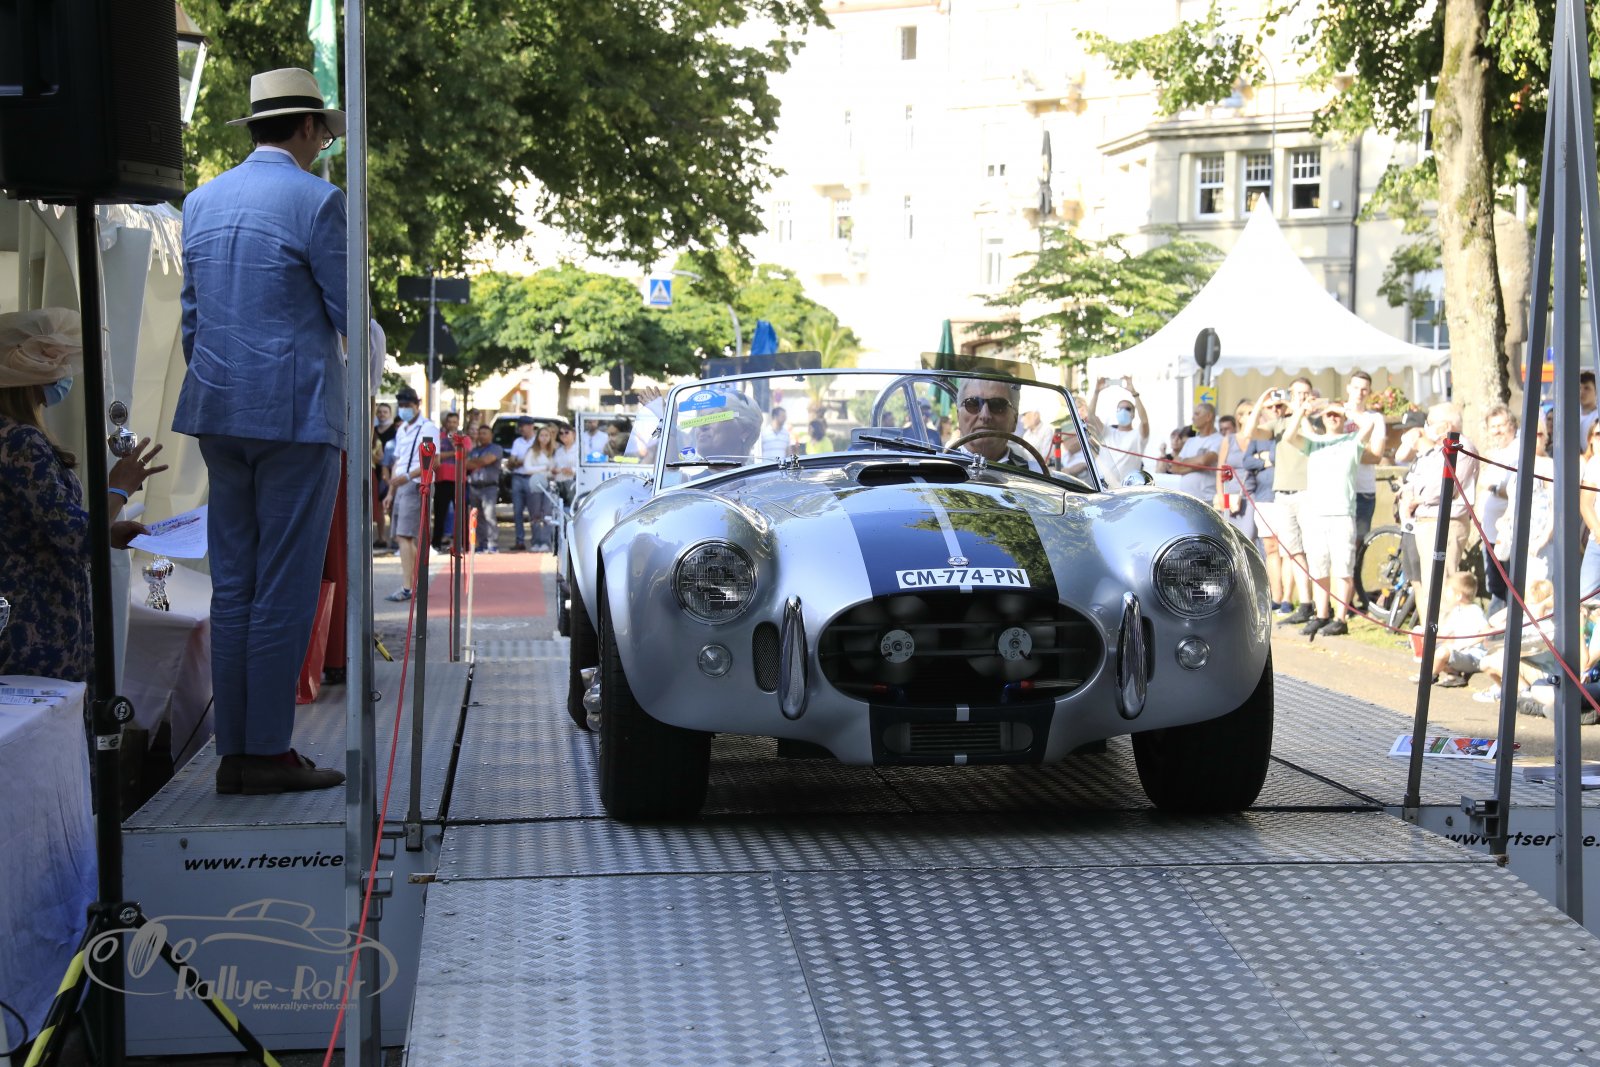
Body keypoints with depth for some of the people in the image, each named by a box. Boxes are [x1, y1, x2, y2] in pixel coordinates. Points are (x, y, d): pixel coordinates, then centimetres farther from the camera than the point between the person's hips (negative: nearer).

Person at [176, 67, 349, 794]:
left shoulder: (202, 202, 12)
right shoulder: (316, 201, -8)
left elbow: (191, 317, 16)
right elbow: (349, 312, -6)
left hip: (220, 413, 7)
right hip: (296, 413, -7)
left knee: (232, 586, 8)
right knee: (286, 588, -3)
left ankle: (233, 754, 10)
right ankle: (269, 753, -1)